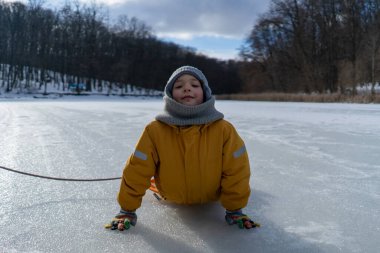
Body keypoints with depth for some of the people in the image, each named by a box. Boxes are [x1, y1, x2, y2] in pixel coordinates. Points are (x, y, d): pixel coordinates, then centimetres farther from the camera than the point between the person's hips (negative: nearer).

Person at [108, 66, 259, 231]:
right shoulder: (155, 130, -31)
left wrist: (234, 210, -17)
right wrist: (128, 210, -18)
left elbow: (236, 170, -23)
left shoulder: (224, 130, -31)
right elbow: (136, 171, -24)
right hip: (172, 199, 1)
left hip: (212, 198, 0)